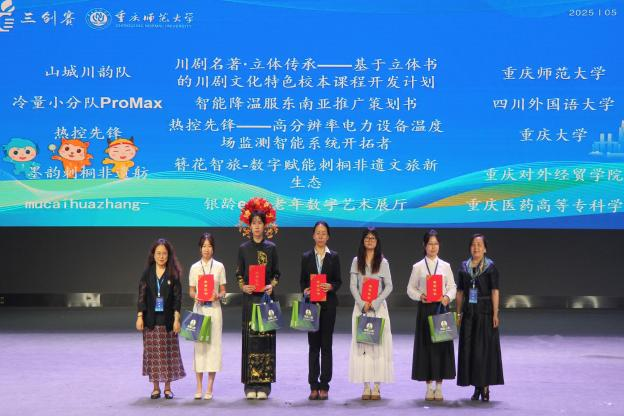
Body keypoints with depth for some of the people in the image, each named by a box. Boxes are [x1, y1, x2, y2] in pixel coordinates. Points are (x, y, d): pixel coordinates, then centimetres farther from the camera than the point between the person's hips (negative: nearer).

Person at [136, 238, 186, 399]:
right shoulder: (147, 273, 3)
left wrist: (177, 319, -8)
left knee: (168, 352, 2)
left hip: (167, 319, -1)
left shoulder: (173, 274, 0)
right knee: (152, 352, 3)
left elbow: (177, 297, -1)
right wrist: (139, 316, -4)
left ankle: (168, 387, 11)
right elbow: (141, 295, 3)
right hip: (151, 319, 1)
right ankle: (155, 387, 12)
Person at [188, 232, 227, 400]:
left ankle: (209, 388, 3)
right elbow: (191, 290, 10)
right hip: (199, 308, 1)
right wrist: (195, 296, -11)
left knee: (213, 344, -2)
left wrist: (218, 295, -14)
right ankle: (199, 387, 6)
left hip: (214, 308, -1)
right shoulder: (194, 267, 7)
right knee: (199, 345, 0)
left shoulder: (219, 266, 5)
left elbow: (223, 291, 7)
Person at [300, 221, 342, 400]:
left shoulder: (334, 257, 5)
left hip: (328, 304, -1)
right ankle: (313, 386, 7)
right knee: (313, 345, 3)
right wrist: (305, 290, -11)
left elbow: (338, 281, 5)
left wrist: (330, 287, -16)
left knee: (326, 345, 1)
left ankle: (324, 386, 5)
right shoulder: (306, 257, 8)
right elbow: (302, 280, 8)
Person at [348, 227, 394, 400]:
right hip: (360, 307, 1)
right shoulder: (356, 261, 7)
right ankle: (366, 386, 1)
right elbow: (353, 286, 3)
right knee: (361, 344, -2)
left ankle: (377, 387, -3)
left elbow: (388, 286, 1)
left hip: (378, 307, -1)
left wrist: (374, 303, -10)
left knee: (378, 344, -4)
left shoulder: (383, 262, 4)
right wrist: (362, 304, -9)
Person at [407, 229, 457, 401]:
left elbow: (452, 287, 8)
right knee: (426, 345, 0)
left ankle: (439, 386, 9)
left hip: (441, 308, 1)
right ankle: (429, 386, 9)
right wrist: (420, 296, -14)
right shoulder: (418, 267, 4)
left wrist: (448, 297, -11)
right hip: (425, 309, -1)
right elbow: (411, 288, 5)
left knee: (442, 345, 0)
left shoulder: (445, 266, 7)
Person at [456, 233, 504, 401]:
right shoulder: (464, 267, 8)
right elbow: (460, 292, 11)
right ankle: (477, 387, 10)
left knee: (485, 348, -4)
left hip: (485, 312, -4)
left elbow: (495, 291, -6)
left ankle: (485, 386, 1)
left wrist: (495, 314, -12)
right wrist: (458, 313, 7)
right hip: (468, 313, 4)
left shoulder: (490, 267, -3)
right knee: (469, 348, 2)